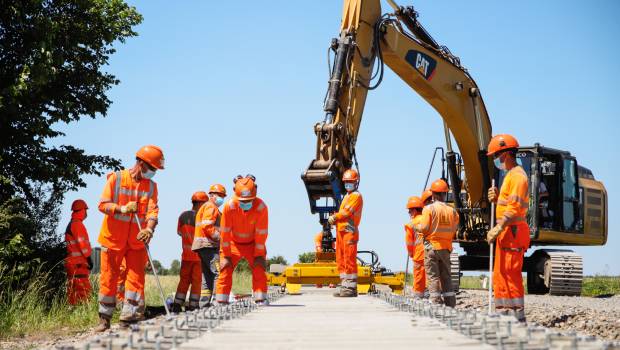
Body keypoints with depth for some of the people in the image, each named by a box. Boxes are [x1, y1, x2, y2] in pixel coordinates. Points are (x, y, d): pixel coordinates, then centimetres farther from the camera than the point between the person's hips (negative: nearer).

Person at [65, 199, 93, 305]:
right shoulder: (78, 224, -11)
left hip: (72, 262, 10)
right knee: (83, 289, -13)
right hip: (79, 263, -10)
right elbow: (82, 243, -16)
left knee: (73, 290, 10)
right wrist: (89, 258, -12)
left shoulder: (71, 225, 21)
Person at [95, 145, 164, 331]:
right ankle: (104, 318, 16)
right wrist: (122, 209, -26)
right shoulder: (116, 178, -4)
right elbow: (103, 204, -8)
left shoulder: (151, 186, 5)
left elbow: (152, 210, -7)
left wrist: (149, 228, -27)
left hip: (137, 241, 3)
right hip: (113, 238, -3)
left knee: (136, 278, -3)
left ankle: (129, 318, 2)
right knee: (108, 279, 3)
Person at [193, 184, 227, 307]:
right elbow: (207, 226, -18)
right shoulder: (211, 207, -5)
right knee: (218, 272, -15)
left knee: (208, 275, 10)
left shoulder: (205, 207, 27)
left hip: (204, 246, 11)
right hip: (208, 245, -11)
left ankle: (204, 303, 9)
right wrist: (220, 237, -16)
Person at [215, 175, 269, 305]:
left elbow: (261, 233, -18)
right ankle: (221, 302, -4)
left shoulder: (261, 207, -26)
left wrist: (259, 255, -14)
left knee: (259, 268, -12)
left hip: (253, 244, 0)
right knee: (225, 269, -9)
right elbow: (225, 232, -19)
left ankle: (261, 299, -7)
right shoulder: (229, 206, -27)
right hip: (233, 243, 0)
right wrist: (226, 256, -16)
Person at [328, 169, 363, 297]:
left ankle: (351, 288, -10)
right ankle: (345, 287, 13)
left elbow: (346, 212, -13)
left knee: (349, 260, -10)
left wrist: (334, 217, -2)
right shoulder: (347, 197, 24)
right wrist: (335, 218, 1)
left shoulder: (356, 196, -4)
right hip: (341, 231, 9)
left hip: (349, 231, -9)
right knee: (341, 260, 9)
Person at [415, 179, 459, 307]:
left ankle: (436, 302, -6)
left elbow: (424, 228, -15)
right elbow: (455, 229, 1)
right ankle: (450, 303, 11)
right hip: (446, 247, 4)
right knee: (446, 276, 12)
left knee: (433, 276, 0)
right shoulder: (452, 210, 2)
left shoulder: (429, 208, -11)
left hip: (432, 245, -4)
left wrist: (416, 227, 5)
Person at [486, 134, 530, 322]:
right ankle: (503, 314, 18)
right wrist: (497, 198, 7)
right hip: (506, 233, 11)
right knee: (500, 276, 13)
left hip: (513, 231, -11)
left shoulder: (517, 175, -12)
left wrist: (498, 229, -24)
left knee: (511, 275, -11)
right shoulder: (510, 175, 21)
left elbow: (514, 208, -21)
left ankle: (518, 319, -10)